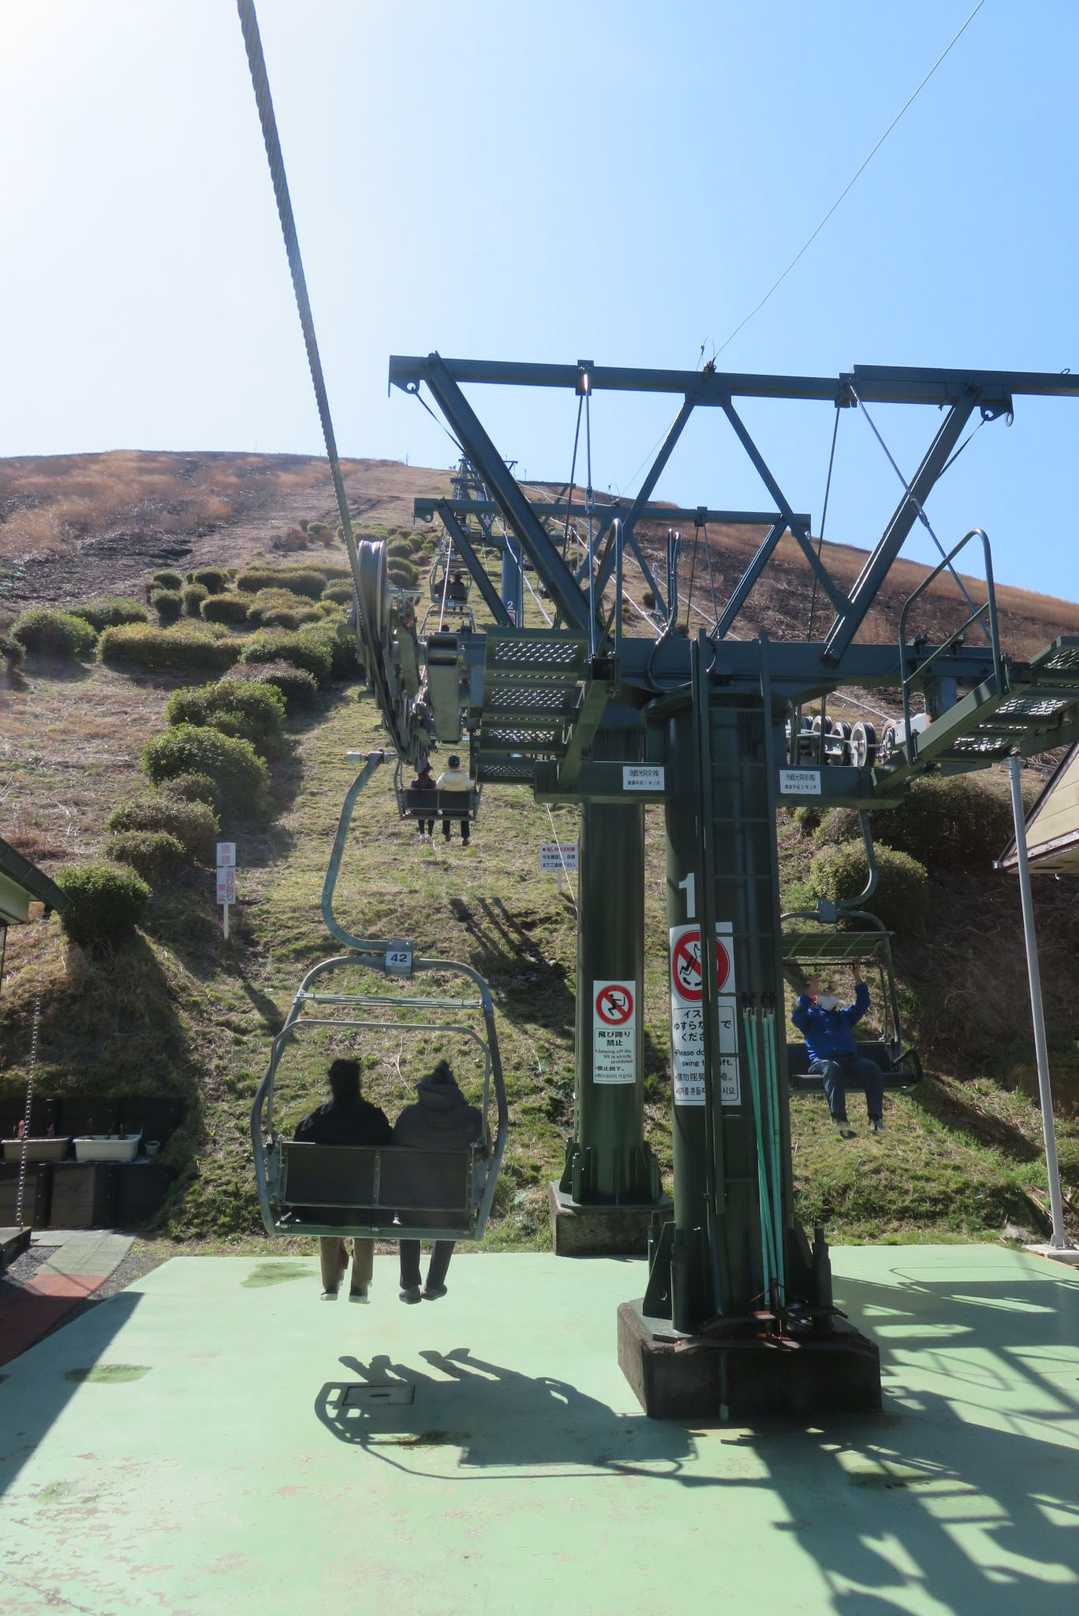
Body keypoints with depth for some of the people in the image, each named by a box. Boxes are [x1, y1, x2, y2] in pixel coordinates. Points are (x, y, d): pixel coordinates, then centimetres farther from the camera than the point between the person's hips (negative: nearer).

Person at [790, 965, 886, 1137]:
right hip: (822, 1060, -4)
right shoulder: (811, 1015, 22)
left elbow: (862, 1004, 24)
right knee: (832, 1069, -41)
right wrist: (809, 992, -9)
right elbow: (796, 1016, 0)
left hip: (850, 1059, 4)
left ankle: (876, 1117, -33)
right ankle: (840, 1121, -52)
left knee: (872, 1068, -28)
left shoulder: (844, 1015, 36)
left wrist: (858, 979, 14)